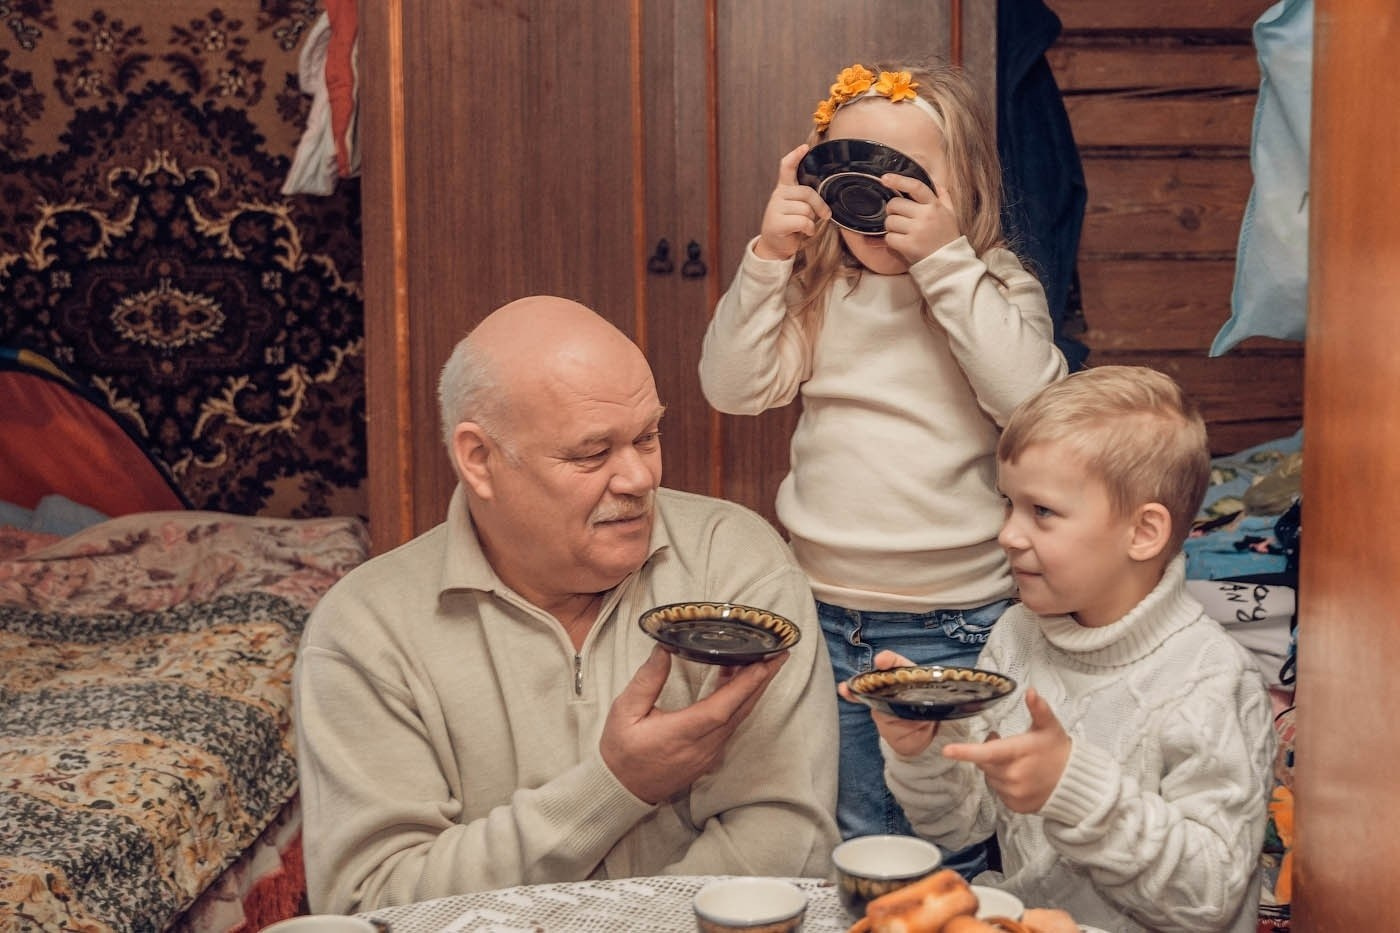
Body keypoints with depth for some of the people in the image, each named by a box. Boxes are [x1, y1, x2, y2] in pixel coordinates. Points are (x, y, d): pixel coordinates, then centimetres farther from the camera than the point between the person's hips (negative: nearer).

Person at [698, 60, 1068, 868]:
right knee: (848, 843, 17)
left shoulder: (1000, 290, -3)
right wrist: (768, 257, -11)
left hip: (954, 625, -3)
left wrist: (945, 261, -22)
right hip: (826, 615, 3)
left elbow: (1031, 398, -21)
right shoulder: (820, 294, 5)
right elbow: (733, 389, -3)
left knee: (947, 858, 8)